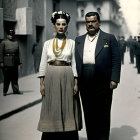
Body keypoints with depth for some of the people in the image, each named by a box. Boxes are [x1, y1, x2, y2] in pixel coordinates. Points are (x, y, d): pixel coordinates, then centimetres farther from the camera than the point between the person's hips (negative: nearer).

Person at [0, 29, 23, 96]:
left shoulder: (16, 42, 14)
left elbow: (18, 53, 13)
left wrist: (19, 62, 9)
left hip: (15, 63, 4)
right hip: (7, 63, -4)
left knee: (15, 77, 6)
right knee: (7, 77, 0)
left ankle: (16, 90, 13)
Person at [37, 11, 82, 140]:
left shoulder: (72, 43, 4)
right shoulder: (48, 43, 7)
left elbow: (74, 63, 1)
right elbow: (43, 64, 6)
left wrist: (76, 83, -5)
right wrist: (42, 83, 0)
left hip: (67, 78, -1)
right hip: (51, 78, 1)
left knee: (67, 109, 2)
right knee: (52, 110, 4)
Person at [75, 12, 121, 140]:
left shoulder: (109, 38, 5)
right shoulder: (78, 40, 15)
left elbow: (116, 61, 0)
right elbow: (75, 61, 13)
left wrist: (114, 79, -9)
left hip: (103, 84, -3)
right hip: (85, 85, 3)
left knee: (103, 115, 4)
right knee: (89, 115, 9)